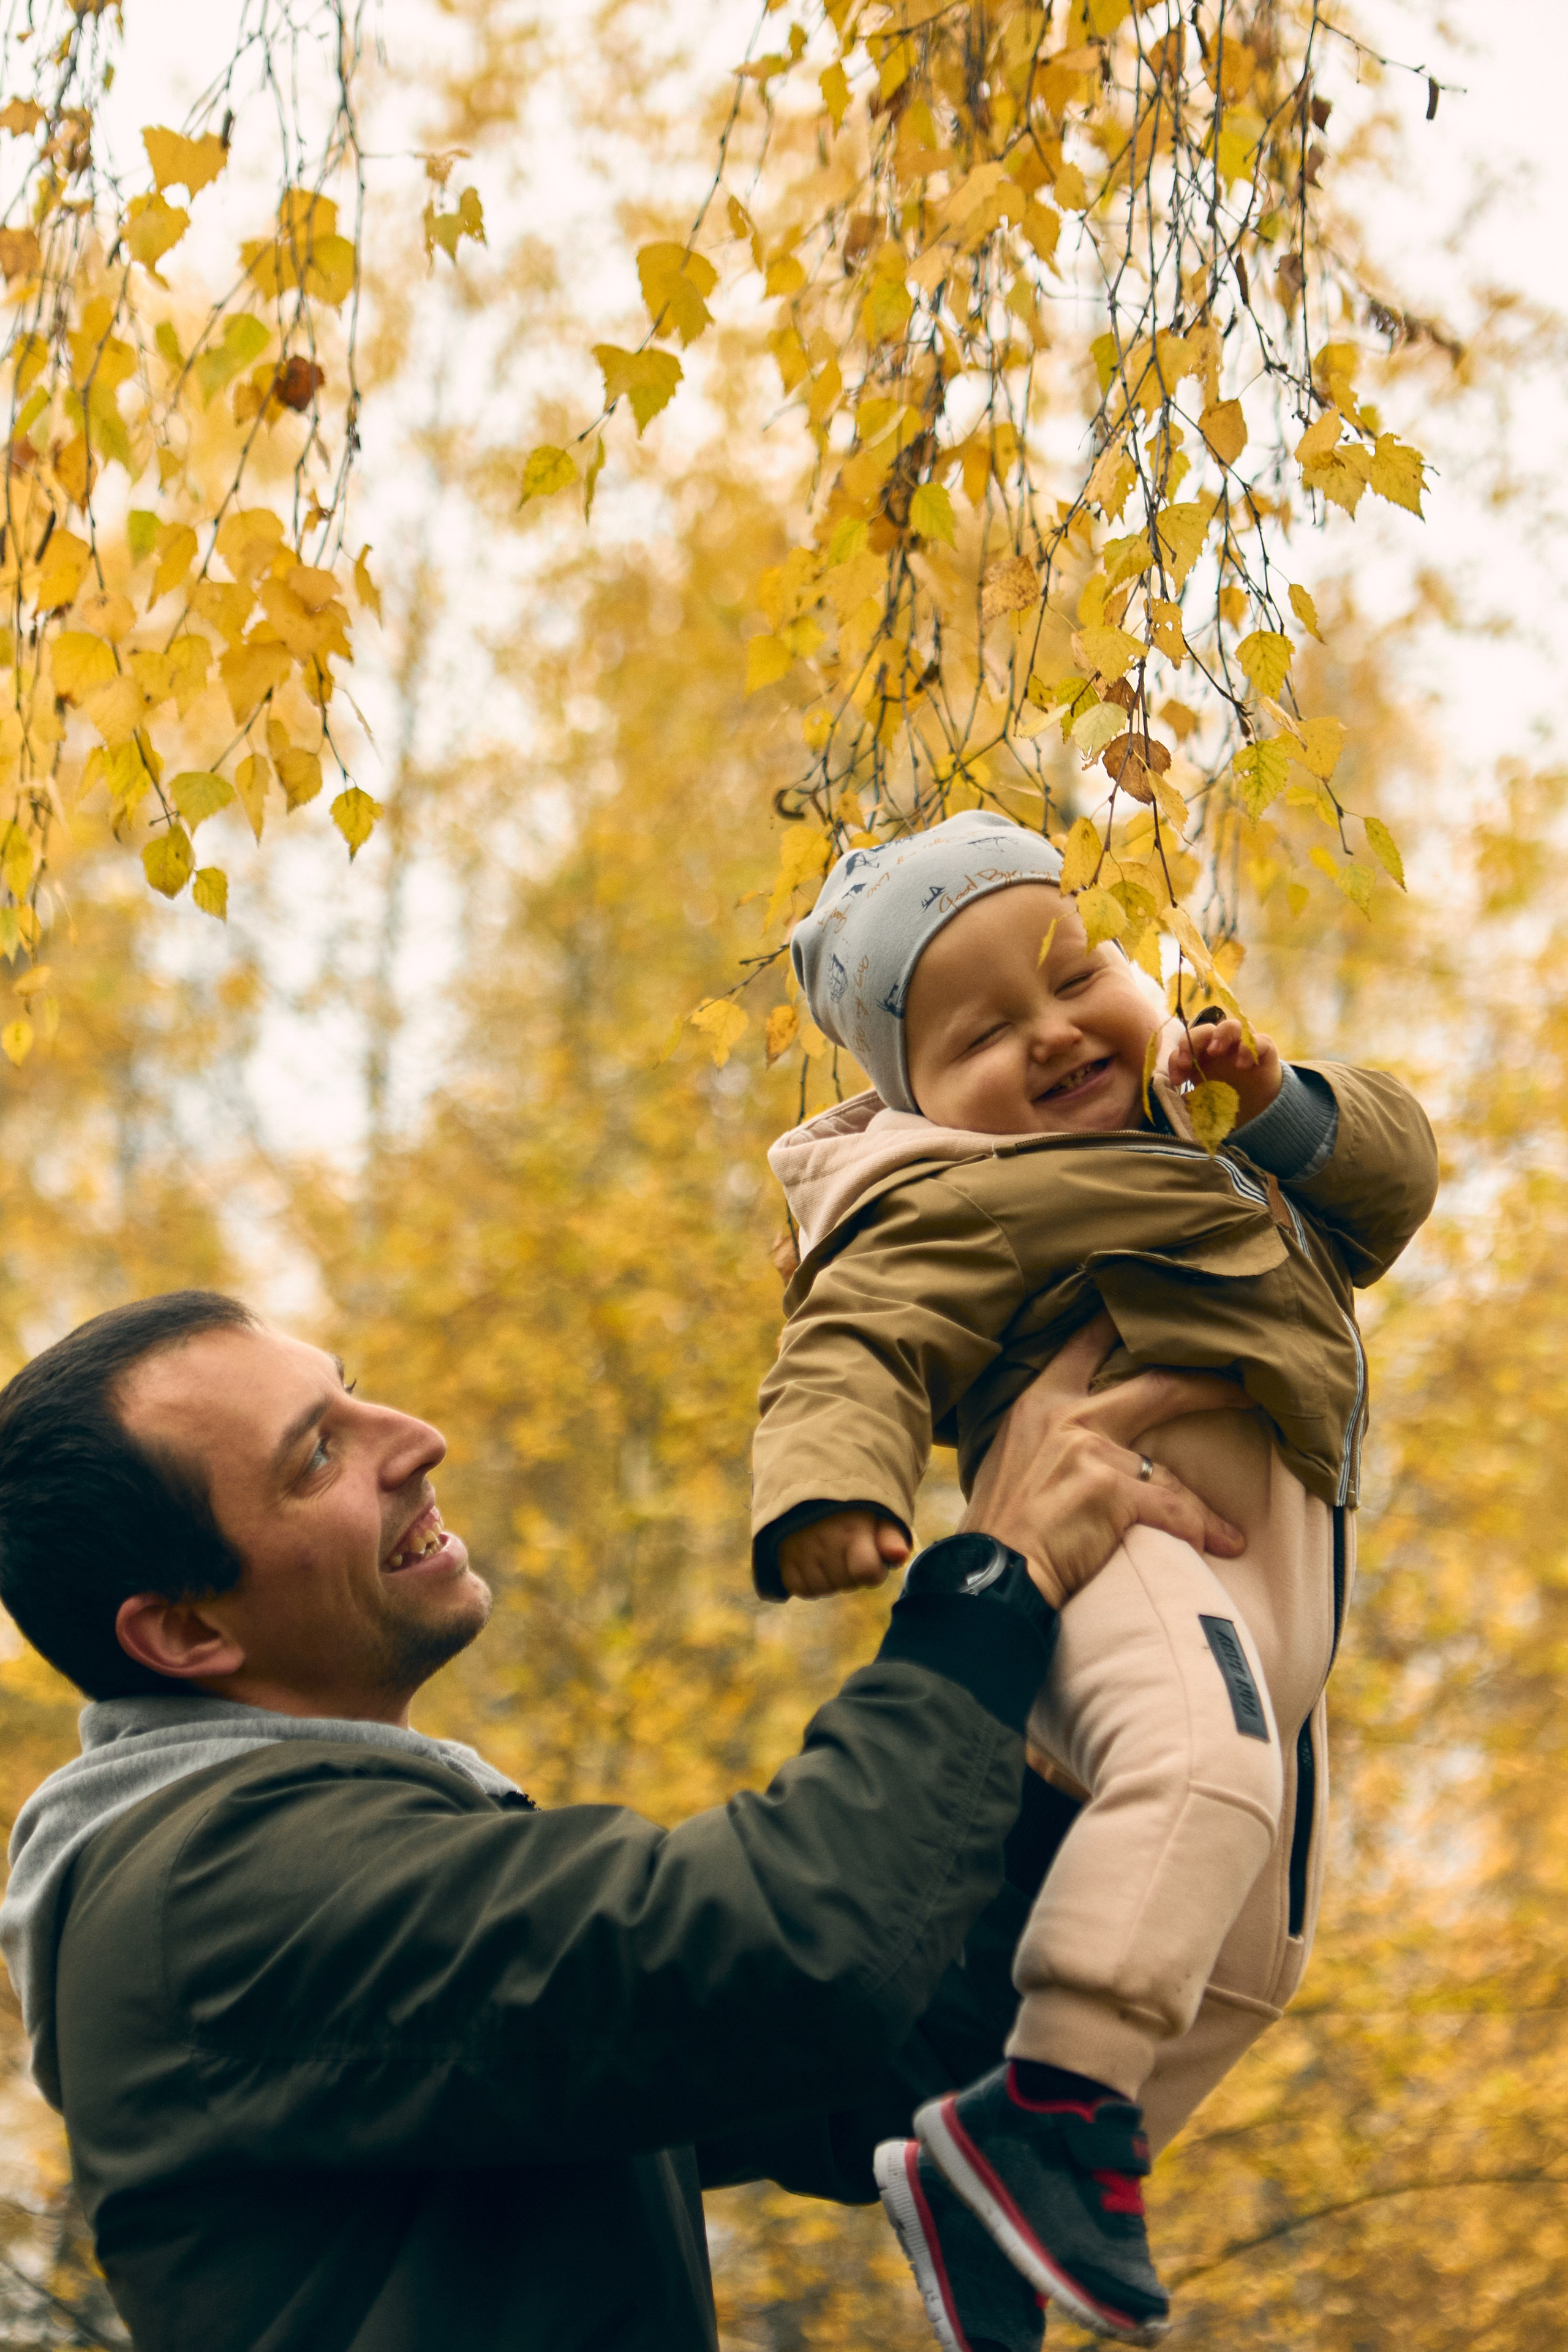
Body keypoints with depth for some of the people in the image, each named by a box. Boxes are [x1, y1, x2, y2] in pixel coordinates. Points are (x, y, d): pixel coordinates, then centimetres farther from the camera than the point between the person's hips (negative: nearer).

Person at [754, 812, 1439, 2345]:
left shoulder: (1191, 1132, 25)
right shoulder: (951, 1204, -1)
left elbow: (1387, 1185, 24)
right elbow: (855, 1348, -13)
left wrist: (1286, 1111, 3)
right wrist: (830, 1487, -34)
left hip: (1275, 1602, 9)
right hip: (1120, 1529, -9)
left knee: (1241, 1962, 16)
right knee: (1198, 1764, -41)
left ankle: (989, 2203, 22)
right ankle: (1053, 2109, -42)